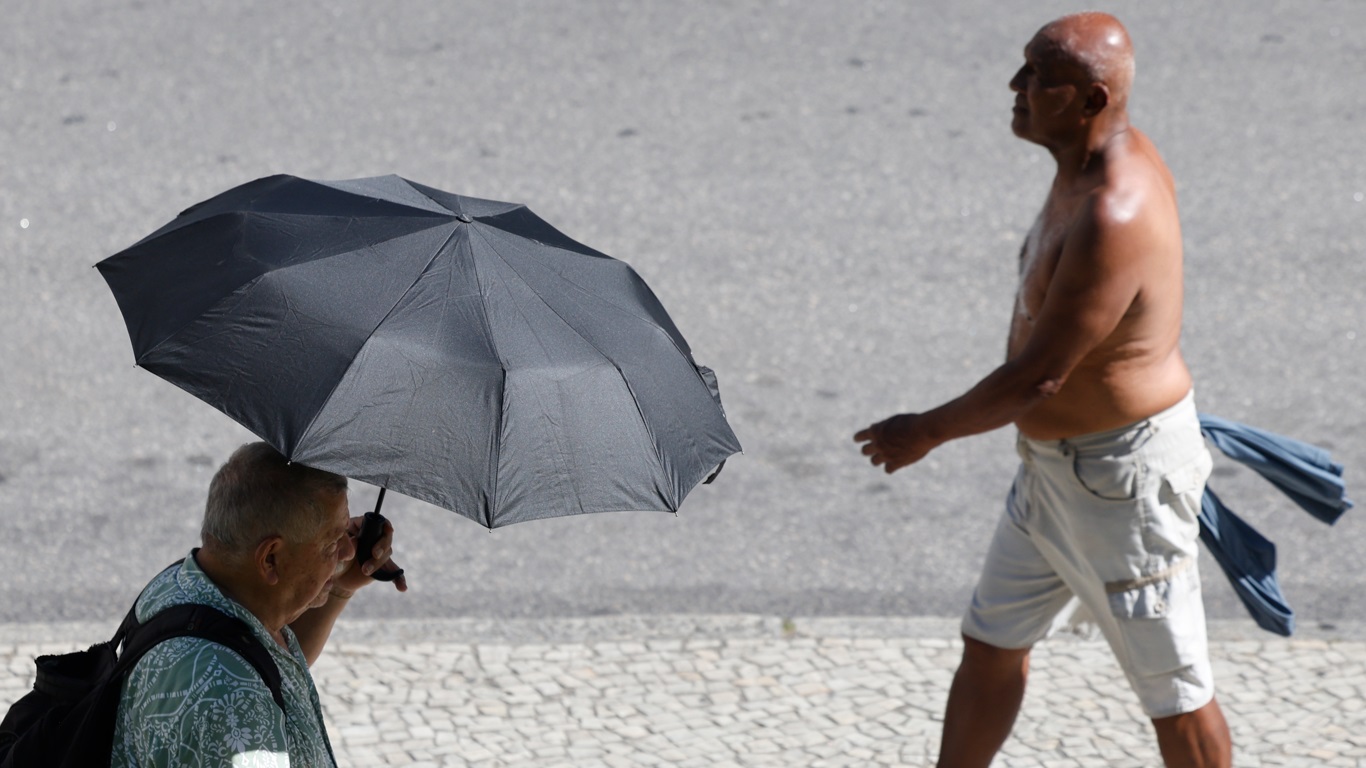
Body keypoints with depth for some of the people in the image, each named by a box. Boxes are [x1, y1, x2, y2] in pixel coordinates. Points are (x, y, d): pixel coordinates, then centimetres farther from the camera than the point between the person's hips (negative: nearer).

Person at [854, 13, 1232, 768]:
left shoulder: (1112, 219, -31)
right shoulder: (1104, 156, 0)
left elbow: (1039, 374, -26)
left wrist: (926, 431, -13)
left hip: (1122, 474, -10)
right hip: (1058, 464, 10)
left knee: (1172, 689, 5)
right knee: (990, 644, 19)